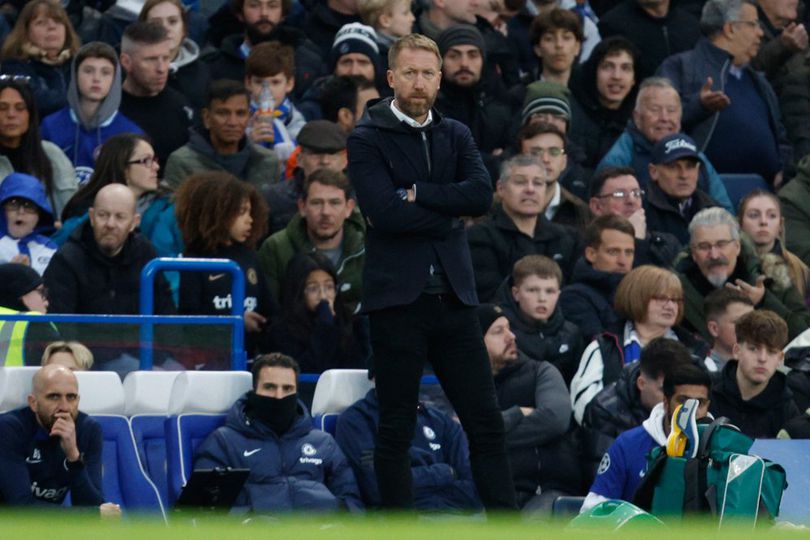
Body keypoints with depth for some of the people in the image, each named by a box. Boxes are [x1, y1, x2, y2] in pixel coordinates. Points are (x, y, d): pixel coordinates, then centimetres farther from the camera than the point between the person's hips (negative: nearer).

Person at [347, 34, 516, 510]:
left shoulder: (456, 136, 12)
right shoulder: (367, 140, -2)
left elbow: (482, 194, -5)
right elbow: (385, 212, -16)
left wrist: (416, 194, -12)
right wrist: (448, 214, -6)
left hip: (453, 297, 4)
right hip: (398, 300, -4)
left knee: (486, 423, 3)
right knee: (396, 431, 2)